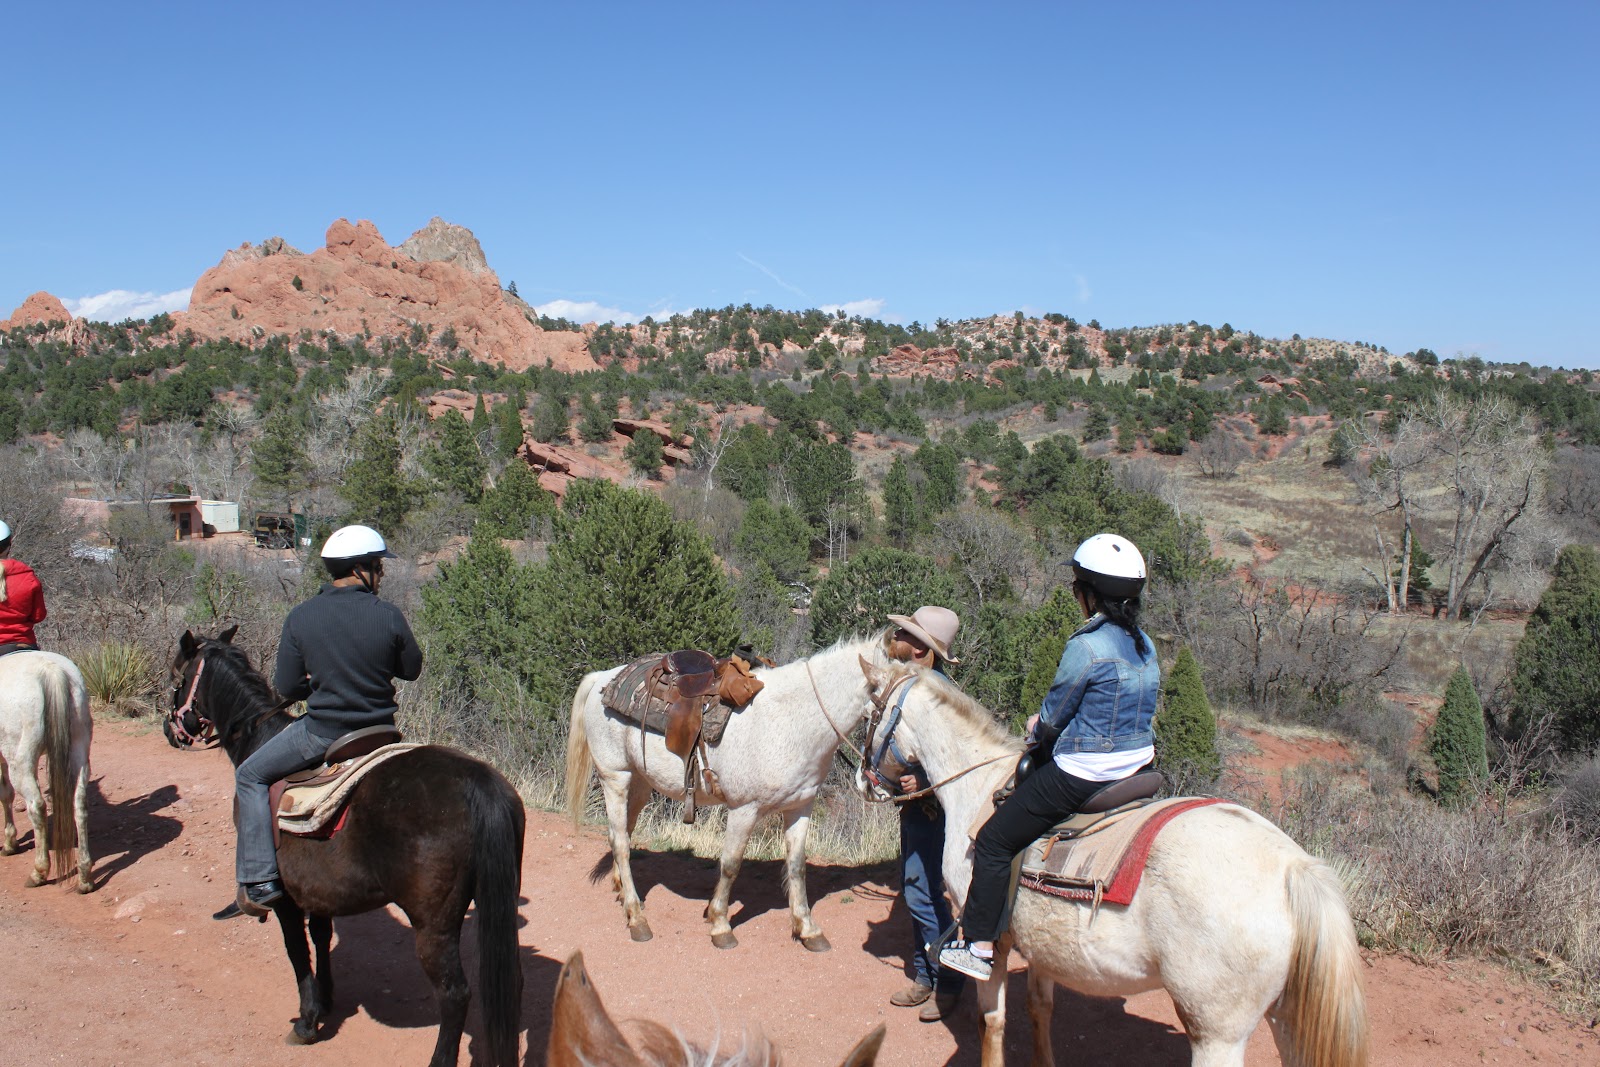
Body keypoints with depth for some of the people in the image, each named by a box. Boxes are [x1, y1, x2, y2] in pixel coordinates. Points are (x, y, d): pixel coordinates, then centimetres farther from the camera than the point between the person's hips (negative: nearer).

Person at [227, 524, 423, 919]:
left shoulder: (301, 618, -10)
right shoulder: (389, 616, -11)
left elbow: (286, 688, -3)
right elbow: (411, 669, 3)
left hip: (323, 733, -2)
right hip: (380, 732, 2)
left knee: (250, 776, 18)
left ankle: (259, 882, 9)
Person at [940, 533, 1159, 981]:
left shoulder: (1086, 646, -20)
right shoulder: (1144, 643, 5)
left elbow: (1052, 718, -10)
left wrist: (1037, 729, 13)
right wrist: (1050, 727, 14)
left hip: (1082, 775, -9)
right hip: (1137, 768, 9)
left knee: (994, 842, 5)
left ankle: (979, 947, 12)